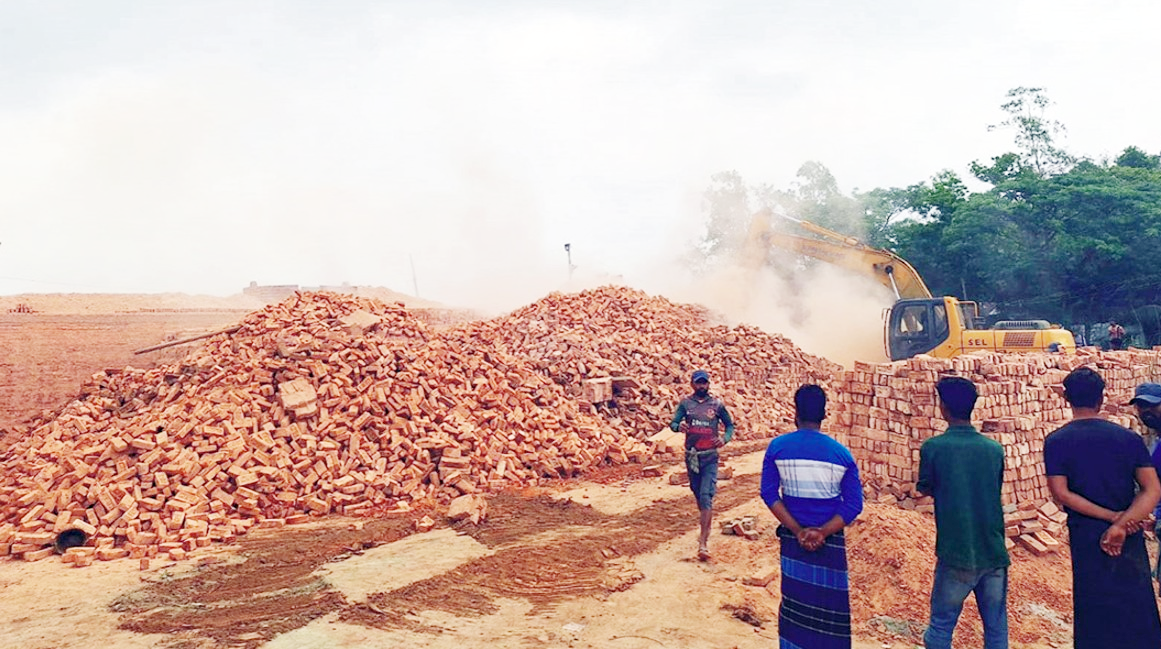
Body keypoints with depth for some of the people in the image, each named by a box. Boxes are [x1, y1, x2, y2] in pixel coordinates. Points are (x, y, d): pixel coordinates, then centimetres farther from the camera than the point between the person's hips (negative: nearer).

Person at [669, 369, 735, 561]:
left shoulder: (717, 404, 2)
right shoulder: (685, 403, 4)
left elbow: (729, 425, 11)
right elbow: (673, 423, -3)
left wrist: (725, 438, -9)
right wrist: (679, 426, -26)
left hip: (710, 457, -3)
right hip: (691, 456, 3)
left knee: (706, 497, -14)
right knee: (697, 495, 16)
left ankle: (703, 542, -17)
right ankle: (705, 528, 41)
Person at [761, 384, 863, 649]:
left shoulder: (777, 446, -7)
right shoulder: (841, 453, -6)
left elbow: (769, 494, -10)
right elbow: (854, 504, -10)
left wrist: (798, 531, -11)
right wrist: (823, 532, -15)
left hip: (793, 538, 1)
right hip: (830, 543, -1)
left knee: (795, 602, 14)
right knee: (830, 607, 11)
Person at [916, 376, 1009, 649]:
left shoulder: (933, 447, -10)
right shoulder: (995, 449, 1)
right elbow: (997, 490, 14)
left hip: (956, 555, -3)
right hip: (994, 555, 3)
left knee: (941, 626, 9)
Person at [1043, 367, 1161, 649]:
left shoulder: (1056, 442, -7)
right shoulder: (1129, 438, -1)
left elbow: (1061, 494, -14)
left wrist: (1111, 517, -11)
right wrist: (1120, 523, -18)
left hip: (1086, 537, -1)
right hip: (1130, 540, 2)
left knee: (1094, 613, 10)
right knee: (1137, 610, 14)